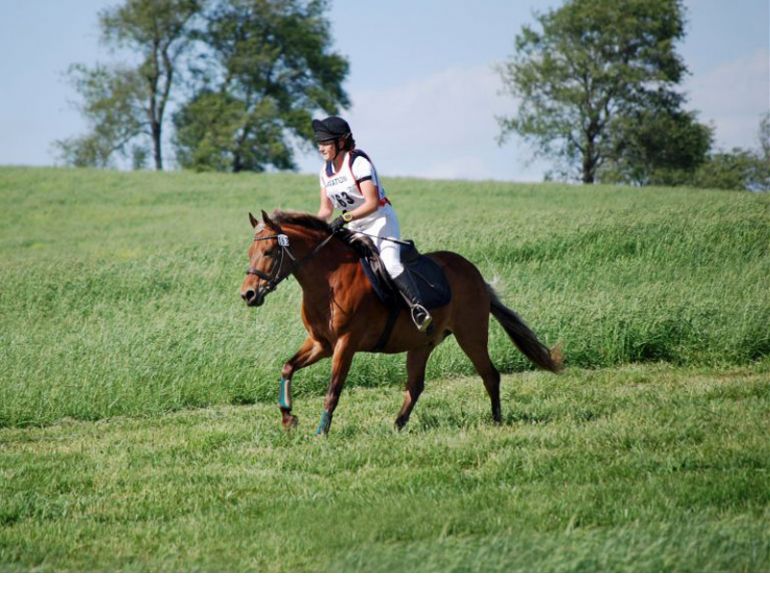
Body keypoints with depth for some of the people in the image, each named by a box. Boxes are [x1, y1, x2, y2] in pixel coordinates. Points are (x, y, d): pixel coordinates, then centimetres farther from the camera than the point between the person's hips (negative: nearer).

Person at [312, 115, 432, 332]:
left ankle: (418, 307, -34)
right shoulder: (326, 171, 6)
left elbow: (372, 203, -24)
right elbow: (326, 209, 12)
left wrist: (344, 219, -33)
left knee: (390, 263, -29)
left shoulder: (358, 163, -17)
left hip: (381, 220, -8)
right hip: (355, 229, 9)